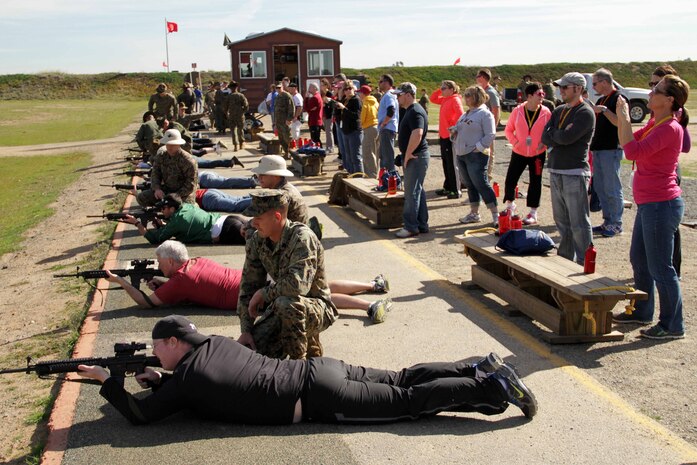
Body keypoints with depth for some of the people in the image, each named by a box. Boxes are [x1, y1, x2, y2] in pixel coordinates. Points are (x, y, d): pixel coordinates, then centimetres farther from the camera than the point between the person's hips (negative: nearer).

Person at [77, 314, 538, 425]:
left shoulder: (185, 377, -9)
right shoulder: (215, 343, 14)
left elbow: (140, 414, -3)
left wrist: (108, 380, 7)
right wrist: (159, 380, 23)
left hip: (317, 397, -7)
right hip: (320, 369, 7)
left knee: (407, 399, -4)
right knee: (403, 379, 11)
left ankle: (490, 387, -4)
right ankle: (484, 370, 10)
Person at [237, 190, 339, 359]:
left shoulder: (302, 237, -25)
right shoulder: (256, 241, -5)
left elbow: (298, 285, -37)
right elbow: (247, 288, -1)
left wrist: (264, 293, -21)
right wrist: (245, 331, -7)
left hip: (318, 308, -7)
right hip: (281, 308, 7)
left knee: (286, 303, -38)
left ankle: (298, 360, -13)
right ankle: (307, 339, 15)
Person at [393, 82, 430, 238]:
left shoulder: (415, 112, -17)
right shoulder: (411, 110, 16)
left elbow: (417, 134, -31)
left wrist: (408, 154, -23)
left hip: (416, 157, -11)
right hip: (414, 157, 11)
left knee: (412, 192, -6)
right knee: (417, 190, 13)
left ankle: (411, 227, -1)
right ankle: (422, 225, 20)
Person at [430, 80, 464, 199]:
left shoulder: (455, 100, -13)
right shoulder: (444, 100, 12)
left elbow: (461, 115, -22)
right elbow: (433, 98, 25)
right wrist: (439, 90, 11)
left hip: (451, 136, -9)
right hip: (443, 136, 9)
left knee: (452, 164, -3)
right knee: (446, 163, 15)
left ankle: (456, 191, 2)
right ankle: (447, 188, 24)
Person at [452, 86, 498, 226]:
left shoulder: (485, 114, -9)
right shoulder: (465, 114, 18)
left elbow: (490, 135, -15)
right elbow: (458, 129, 26)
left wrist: (478, 148, -18)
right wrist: (454, 130, 3)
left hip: (476, 156, -8)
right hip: (461, 155, 9)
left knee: (481, 184, -9)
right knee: (470, 185, 13)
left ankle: (495, 214, -3)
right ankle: (474, 213, 22)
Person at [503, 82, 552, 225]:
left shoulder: (546, 112, -7)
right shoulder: (517, 111, -6)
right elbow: (509, 129, 4)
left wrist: (544, 143, -14)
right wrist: (514, 142, -10)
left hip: (538, 154, 0)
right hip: (519, 153, 1)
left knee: (535, 183, 5)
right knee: (510, 180, 1)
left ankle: (533, 213, 14)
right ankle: (510, 205, 26)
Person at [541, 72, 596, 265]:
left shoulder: (585, 113, -8)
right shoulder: (558, 111, 16)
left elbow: (567, 138, -20)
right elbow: (545, 138, 6)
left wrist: (553, 135, -1)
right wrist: (561, 137, -11)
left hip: (575, 173, -8)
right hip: (555, 171, 8)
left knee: (579, 224, -4)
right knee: (562, 221, 15)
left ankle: (583, 263, 2)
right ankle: (565, 259, 26)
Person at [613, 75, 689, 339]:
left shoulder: (670, 128, -19)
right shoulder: (655, 124, 11)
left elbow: (633, 152, -28)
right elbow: (630, 144, 17)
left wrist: (624, 118, -20)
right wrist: (620, 118, 5)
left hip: (660, 205, -10)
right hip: (649, 204, 10)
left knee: (660, 268, -2)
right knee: (639, 259, 20)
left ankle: (673, 325, 10)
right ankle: (642, 311, 35)